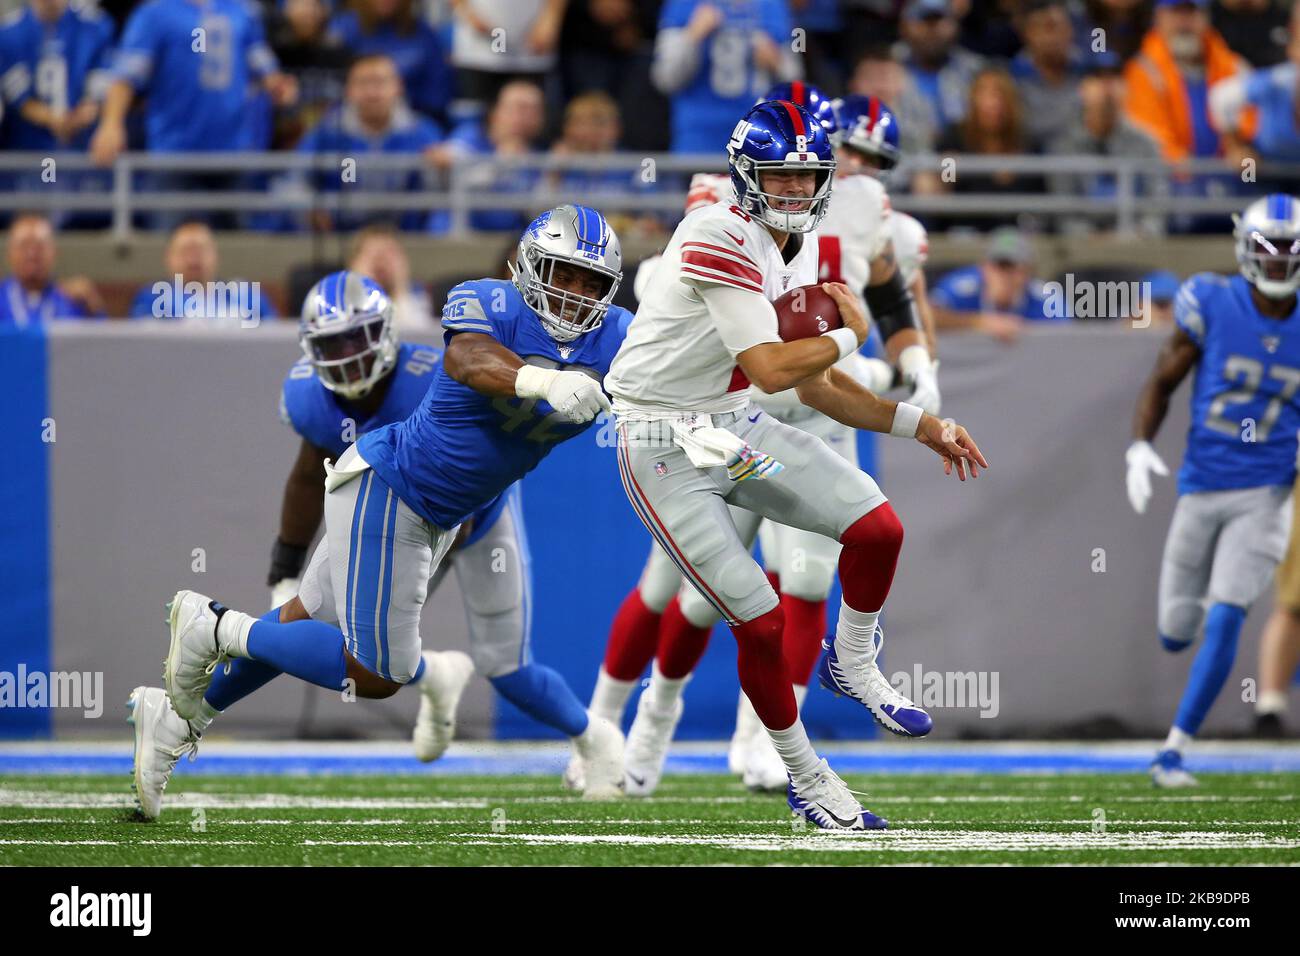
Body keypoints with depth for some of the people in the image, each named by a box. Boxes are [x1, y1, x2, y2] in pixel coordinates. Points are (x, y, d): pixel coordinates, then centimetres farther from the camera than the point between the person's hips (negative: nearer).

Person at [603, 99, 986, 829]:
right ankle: (806, 779, 12)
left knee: (878, 529, -5)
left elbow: (819, 388, 13)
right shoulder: (719, 238, -24)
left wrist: (924, 426, 7)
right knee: (761, 621, -8)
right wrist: (851, 336, -11)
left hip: (738, 429, 8)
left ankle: (853, 665, 23)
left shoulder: (804, 250, 6)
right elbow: (773, 370, -30)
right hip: (667, 451, -8)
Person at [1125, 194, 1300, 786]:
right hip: (1201, 488, 1)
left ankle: (1174, 752, -7)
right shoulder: (1211, 305, -8)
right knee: (1176, 635, 8)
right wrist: (1140, 446, -14)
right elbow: (1162, 382, 0)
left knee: (1224, 621, -15)